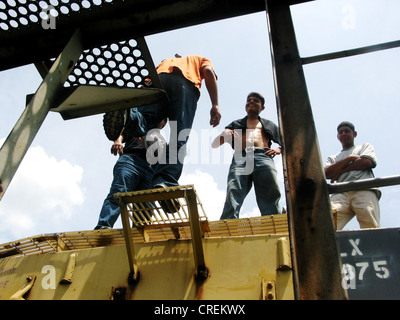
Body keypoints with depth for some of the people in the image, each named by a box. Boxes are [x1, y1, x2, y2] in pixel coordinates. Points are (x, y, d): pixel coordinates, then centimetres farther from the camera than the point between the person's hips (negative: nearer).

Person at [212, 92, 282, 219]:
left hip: (263, 158, 1)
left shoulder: (269, 125, 37)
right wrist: (223, 136, 3)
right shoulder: (236, 124, 35)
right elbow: (214, 144, 28)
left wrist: (278, 149, 8)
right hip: (240, 159, -1)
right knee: (232, 197, -28)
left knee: (270, 201, -22)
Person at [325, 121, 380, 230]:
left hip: (364, 189, -1)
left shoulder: (365, 146, 33)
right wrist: (349, 158, 9)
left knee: (371, 227, -26)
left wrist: (339, 171, 11)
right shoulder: (333, 158, 36)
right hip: (341, 193, 2)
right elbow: (327, 173, 13)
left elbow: (367, 162, 9)